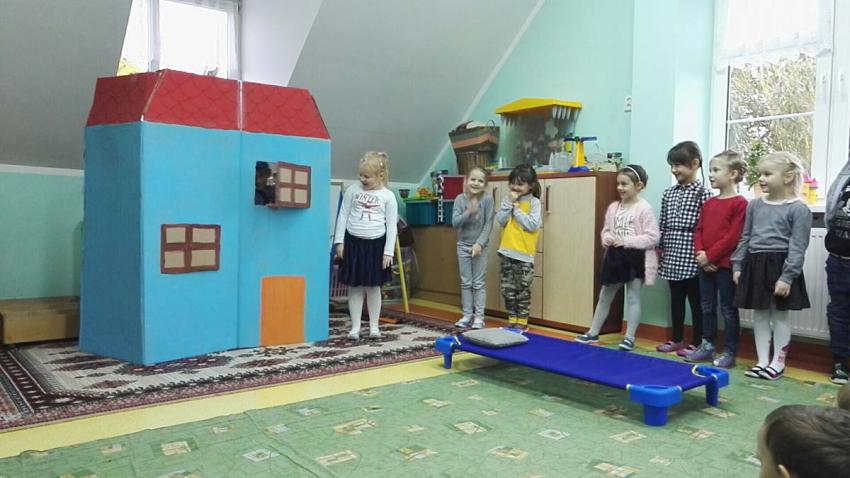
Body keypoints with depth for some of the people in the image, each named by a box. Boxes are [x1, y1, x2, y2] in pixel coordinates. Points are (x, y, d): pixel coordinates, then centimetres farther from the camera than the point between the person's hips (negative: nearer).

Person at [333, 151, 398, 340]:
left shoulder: (388, 196, -4)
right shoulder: (352, 190, 0)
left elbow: (391, 226, -3)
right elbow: (343, 216, 4)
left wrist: (388, 252, -7)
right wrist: (339, 241, -1)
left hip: (376, 244, -1)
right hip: (353, 242, 2)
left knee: (373, 287, 8)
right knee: (354, 287, 5)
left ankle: (374, 326, 19)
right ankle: (355, 327, 13)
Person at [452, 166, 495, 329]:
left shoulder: (487, 199, -12)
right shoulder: (460, 199, -7)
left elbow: (488, 224, -13)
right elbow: (454, 223, -14)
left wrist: (479, 243, -19)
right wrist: (469, 212, -28)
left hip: (479, 246, -2)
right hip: (463, 246, 2)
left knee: (478, 283, 3)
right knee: (465, 283, 9)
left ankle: (479, 316, 10)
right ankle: (467, 314, 18)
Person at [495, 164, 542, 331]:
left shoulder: (534, 202, -6)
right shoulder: (507, 199, 7)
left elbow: (532, 225, -17)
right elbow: (501, 221, -2)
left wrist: (516, 208, -13)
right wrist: (509, 203, -12)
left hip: (524, 254, -4)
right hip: (507, 252, 4)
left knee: (523, 290, 4)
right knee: (507, 289, 9)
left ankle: (522, 321, 14)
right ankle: (512, 319, 21)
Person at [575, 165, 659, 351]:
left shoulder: (644, 208, -13)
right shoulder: (614, 207, 5)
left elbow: (653, 237, -17)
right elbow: (606, 230, 14)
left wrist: (626, 241, -21)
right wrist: (607, 239, -9)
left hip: (635, 257, -6)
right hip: (615, 256, 6)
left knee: (633, 298, 5)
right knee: (605, 296, 14)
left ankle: (629, 337, 15)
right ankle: (593, 333, 24)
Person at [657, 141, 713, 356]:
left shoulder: (703, 194, -9)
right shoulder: (668, 193, 9)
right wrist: (659, 248, 10)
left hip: (692, 258, -6)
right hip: (672, 258, 6)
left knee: (696, 301, 6)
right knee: (676, 299, 15)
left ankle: (696, 343, 16)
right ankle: (677, 339, 27)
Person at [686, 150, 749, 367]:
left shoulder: (740, 203, -10)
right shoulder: (708, 203, 12)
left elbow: (733, 236, -17)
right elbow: (698, 231, 9)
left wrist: (710, 256, -17)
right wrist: (700, 254, -6)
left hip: (725, 265, -7)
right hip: (705, 265, 7)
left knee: (728, 309, 4)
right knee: (707, 307, 15)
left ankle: (729, 352, 13)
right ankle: (707, 346, 26)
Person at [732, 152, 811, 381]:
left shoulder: (798, 209, -9)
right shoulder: (754, 205, 9)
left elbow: (797, 247, -12)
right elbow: (745, 238, 13)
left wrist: (787, 277, -17)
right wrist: (738, 266, 8)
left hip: (780, 266, -5)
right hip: (755, 265, 6)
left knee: (780, 315, 6)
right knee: (759, 314, 11)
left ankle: (778, 363, 18)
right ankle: (762, 361, 21)